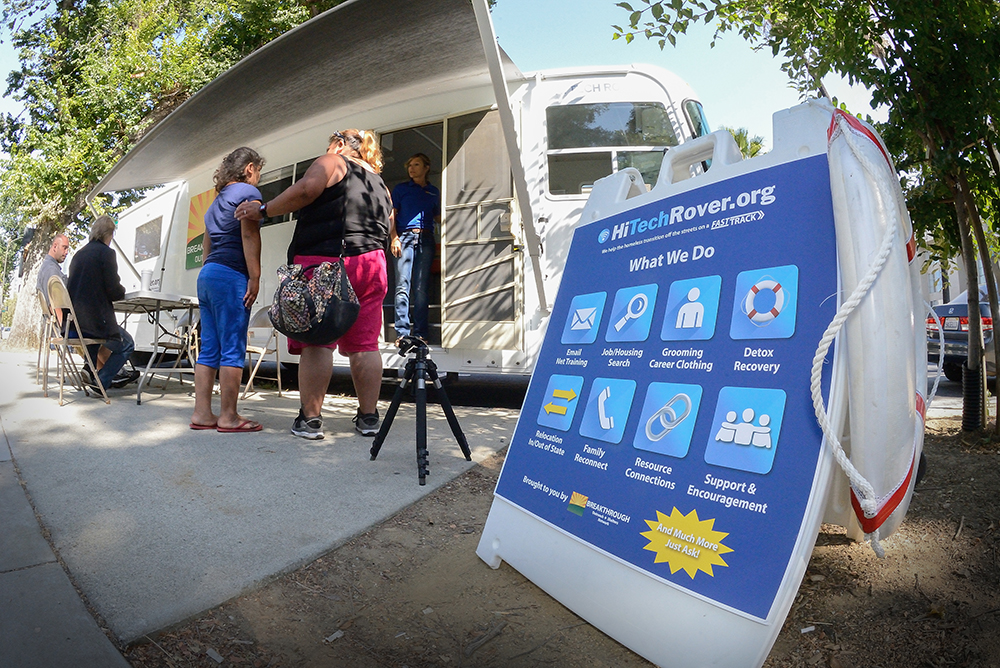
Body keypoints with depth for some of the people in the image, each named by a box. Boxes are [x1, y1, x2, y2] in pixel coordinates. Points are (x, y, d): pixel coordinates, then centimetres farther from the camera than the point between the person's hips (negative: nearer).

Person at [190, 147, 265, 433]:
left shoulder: (218, 198, 25)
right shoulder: (248, 192, 0)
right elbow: (249, 236, -12)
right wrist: (255, 278, -15)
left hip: (207, 275, 9)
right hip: (231, 276, -9)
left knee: (209, 349, 8)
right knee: (233, 349, -6)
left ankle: (202, 413, 10)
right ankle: (229, 417, -3)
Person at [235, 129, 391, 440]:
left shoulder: (333, 162, 6)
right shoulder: (381, 187, 25)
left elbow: (306, 189, -11)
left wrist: (263, 210, -4)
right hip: (370, 264, 6)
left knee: (316, 341, -4)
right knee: (364, 345, 5)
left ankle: (310, 418, -3)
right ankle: (368, 417, 8)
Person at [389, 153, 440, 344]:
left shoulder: (434, 192, 21)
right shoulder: (401, 188, 15)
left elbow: (437, 218, 22)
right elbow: (392, 215, 9)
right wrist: (394, 238, -5)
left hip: (426, 239, 2)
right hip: (405, 237, -2)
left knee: (422, 287, -2)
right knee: (403, 286, -9)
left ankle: (421, 333, 0)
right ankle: (402, 332, -9)